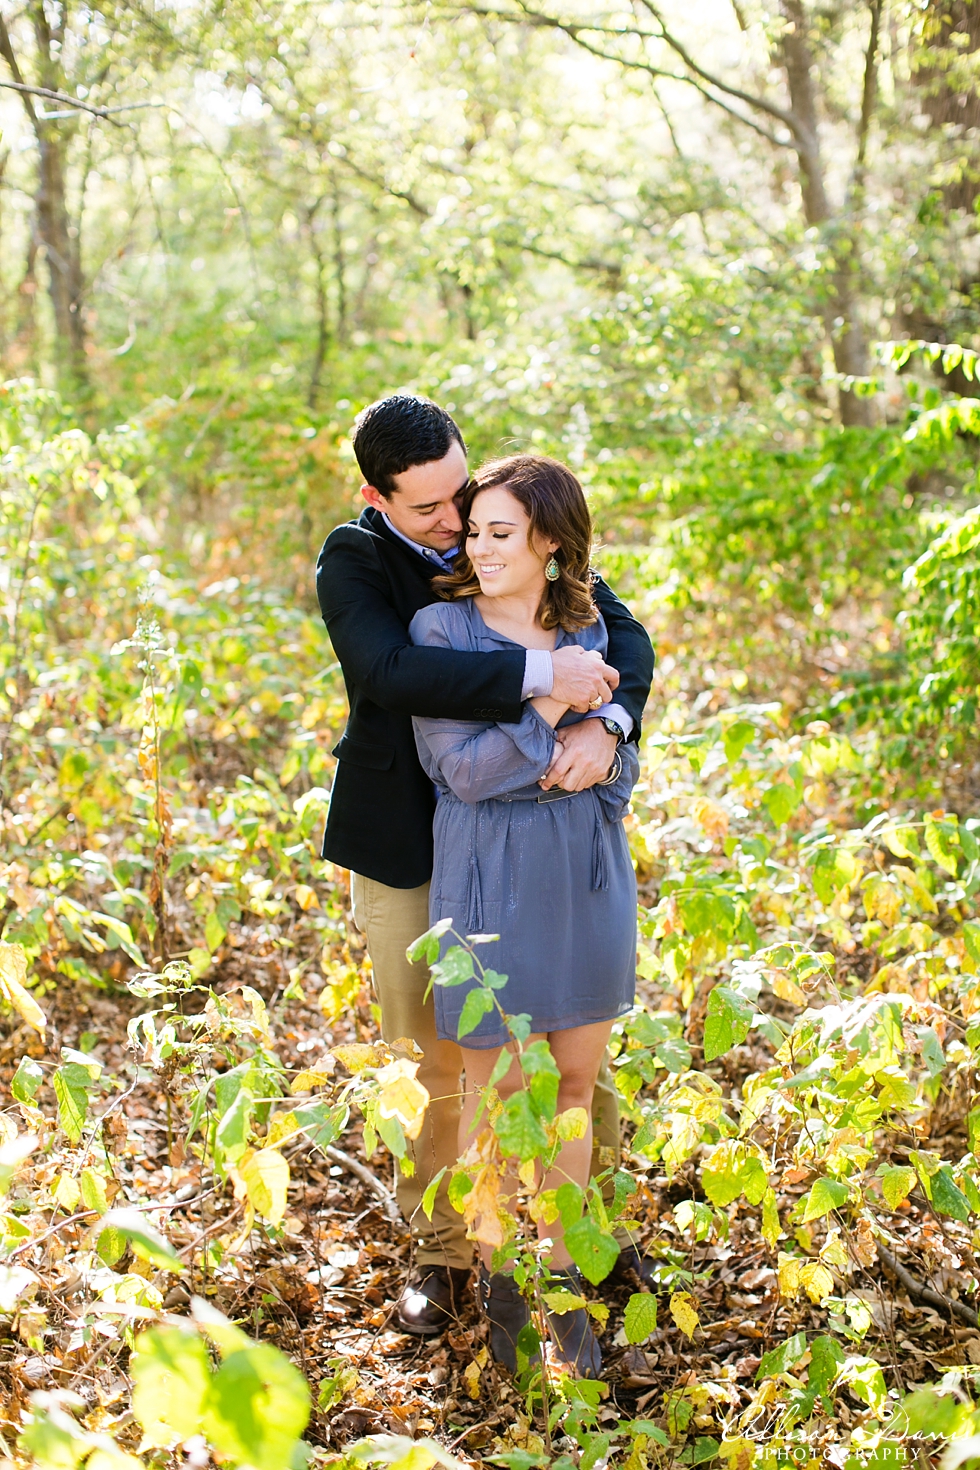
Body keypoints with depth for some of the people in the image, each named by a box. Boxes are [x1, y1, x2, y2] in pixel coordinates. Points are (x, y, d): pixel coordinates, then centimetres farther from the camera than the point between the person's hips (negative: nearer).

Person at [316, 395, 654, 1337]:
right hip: (404, 843, -2)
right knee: (436, 1062, 9)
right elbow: (392, 672, -31)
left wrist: (605, 722, -28)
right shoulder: (352, 560, -12)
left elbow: (623, 633, -7)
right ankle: (442, 1251, 29)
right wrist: (540, 676, -36)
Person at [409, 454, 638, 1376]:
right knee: (493, 1089, 7)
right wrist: (549, 704, -18)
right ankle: (497, 1278, 26)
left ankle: (561, 1275, 29)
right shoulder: (440, 629, -8)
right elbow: (461, 769, -14)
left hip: (587, 875, 4)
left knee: (578, 1079, 12)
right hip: (489, 879, -4)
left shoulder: (585, 629, 4)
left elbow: (621, 762, 8)